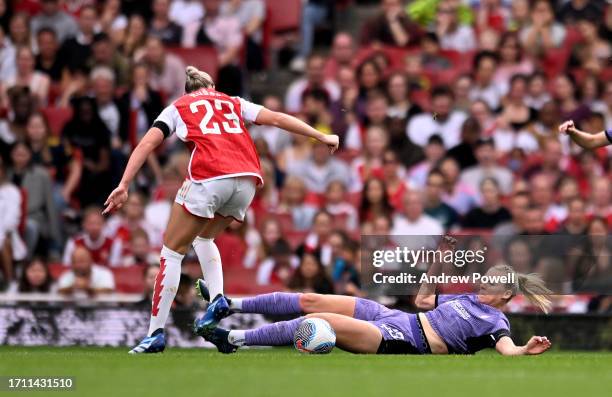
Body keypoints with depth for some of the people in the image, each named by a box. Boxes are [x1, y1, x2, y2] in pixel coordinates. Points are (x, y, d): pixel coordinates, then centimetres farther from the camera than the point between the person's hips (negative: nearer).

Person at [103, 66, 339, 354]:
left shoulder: (177, 107, 22)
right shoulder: (234, 103, 29)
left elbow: (147, 144, 10)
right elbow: (277, 119, 23)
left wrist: (124, 185, 3)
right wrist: (321, 137, 28)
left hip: (209, 176, -4)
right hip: (247, 180, 4)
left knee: (173, 251, 6)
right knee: (203, 238, 29)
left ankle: (156, 333, 0)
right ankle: (217, 298, 6)